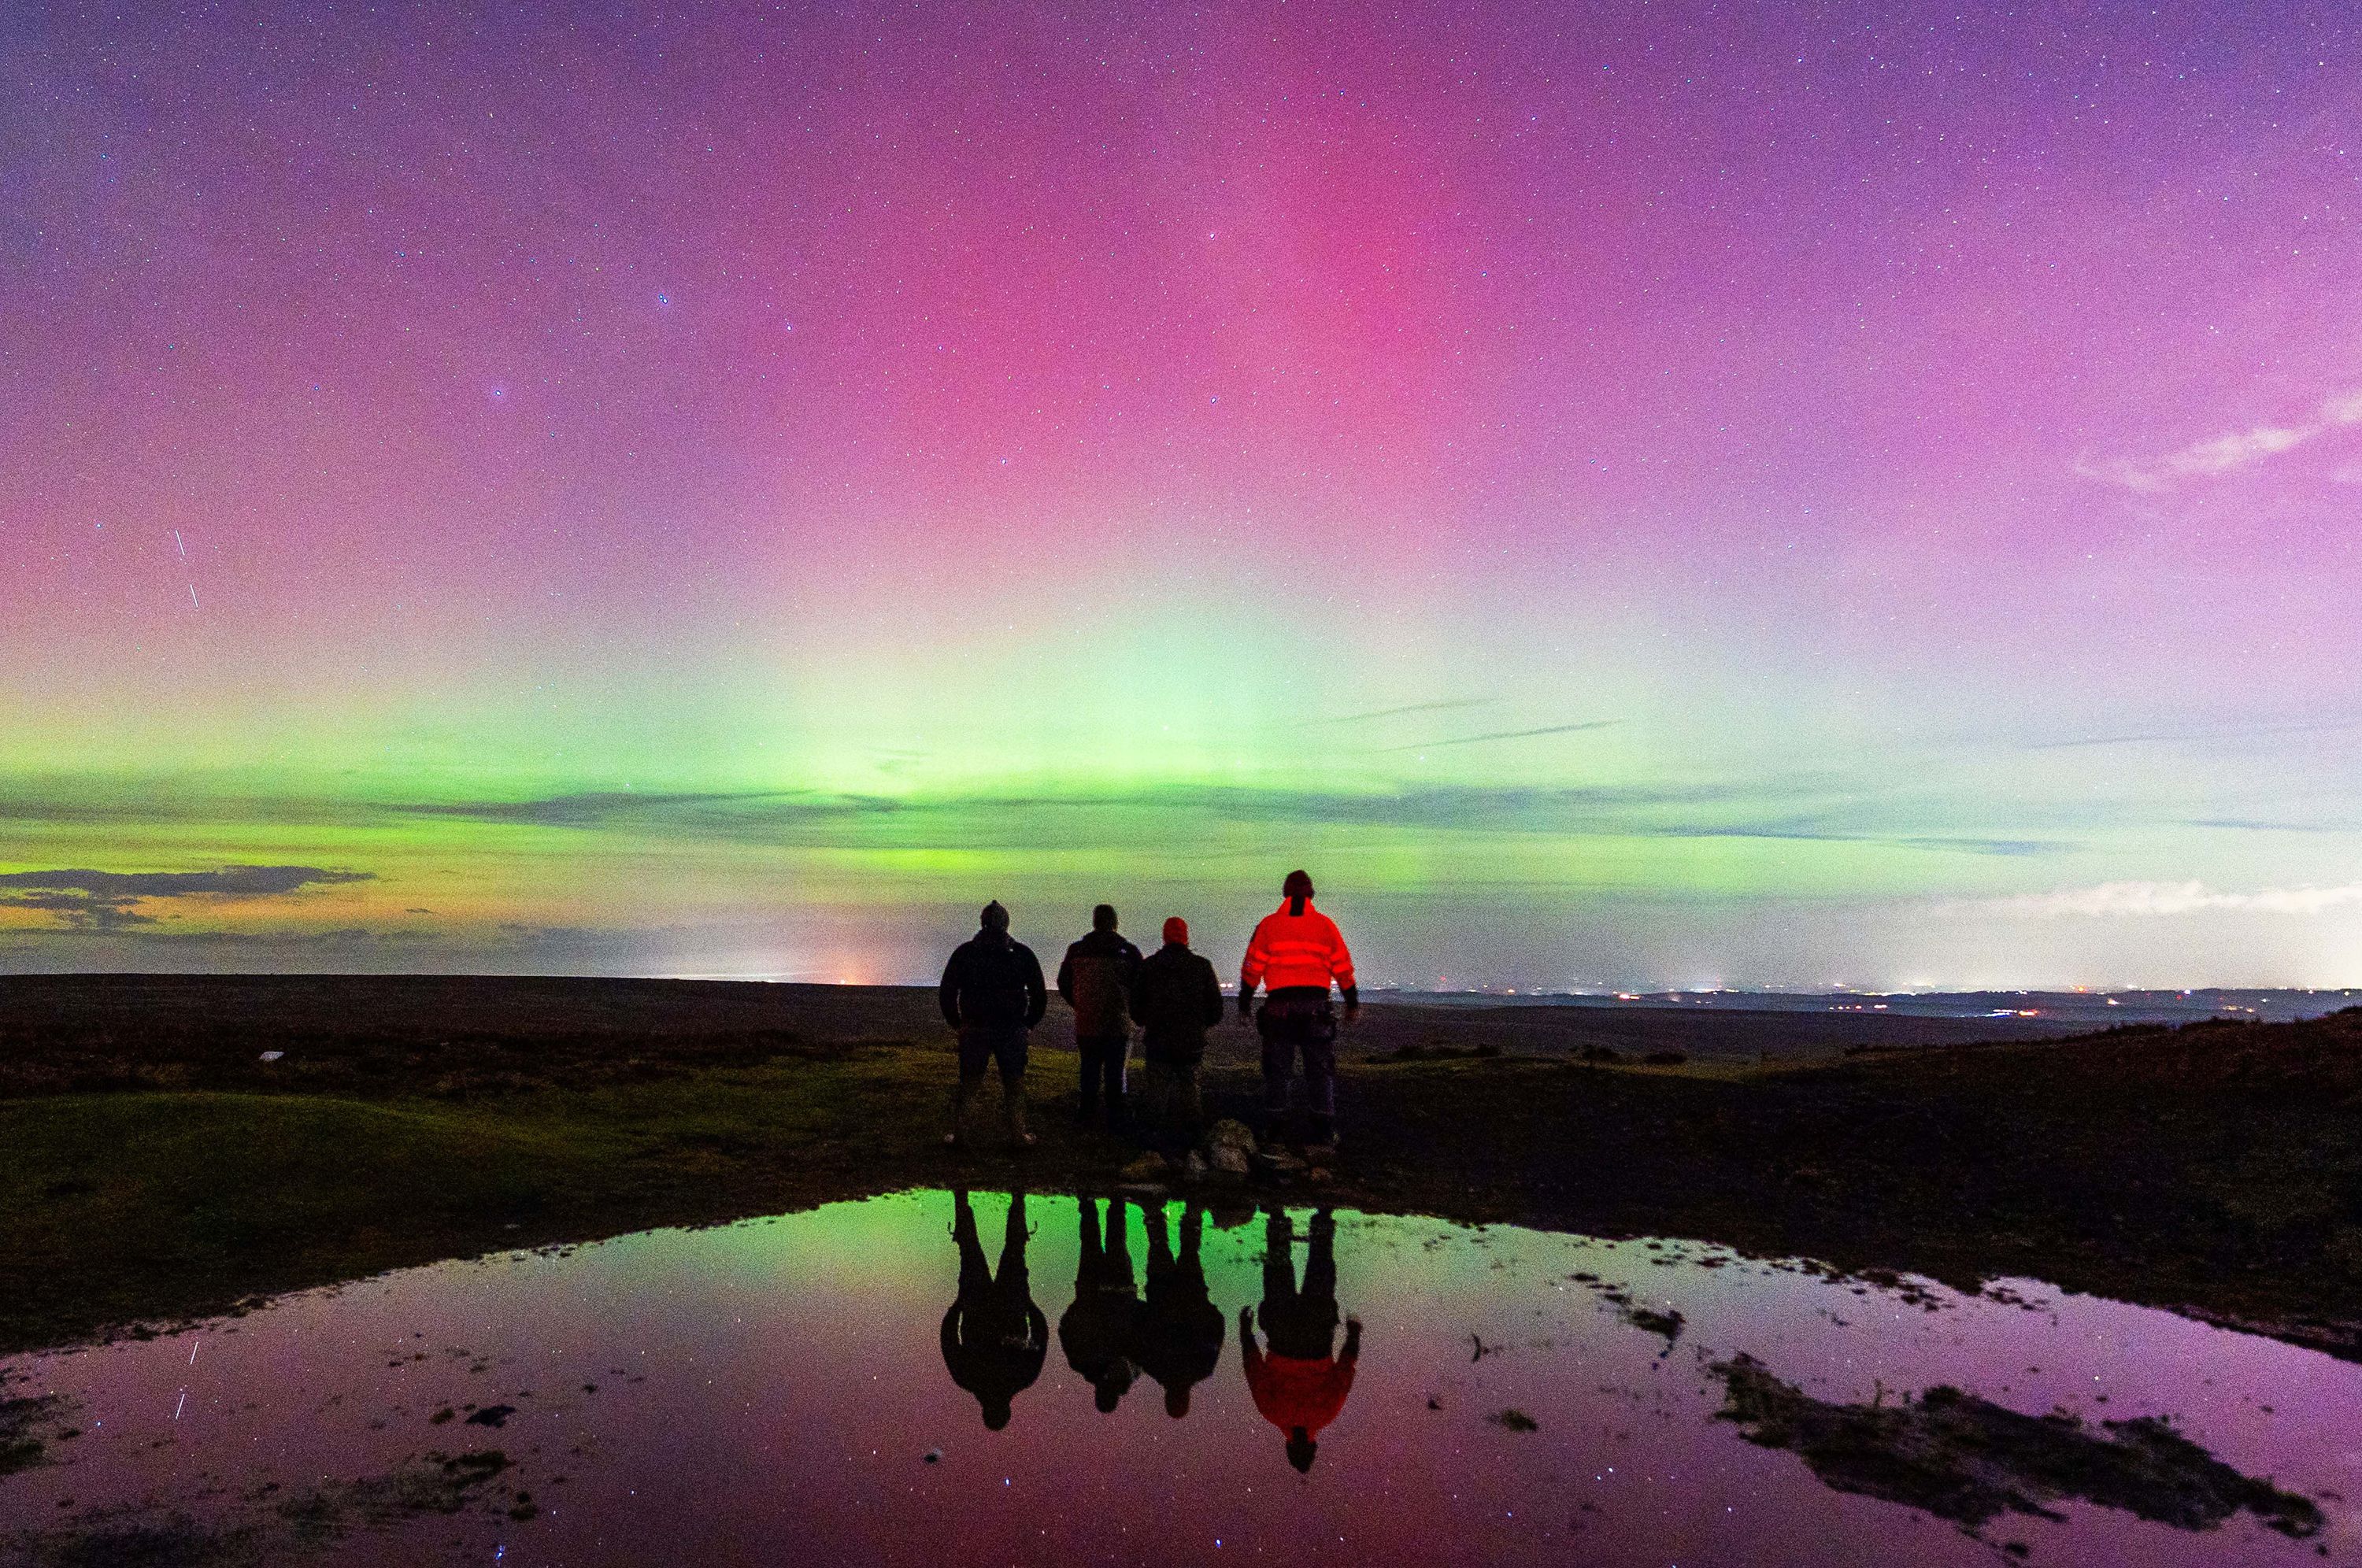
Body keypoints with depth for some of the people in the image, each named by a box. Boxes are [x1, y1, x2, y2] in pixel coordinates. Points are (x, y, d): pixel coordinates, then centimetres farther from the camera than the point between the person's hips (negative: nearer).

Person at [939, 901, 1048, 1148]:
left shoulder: (964, 952, 0)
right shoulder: (1023, 954, 0)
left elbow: (945, 993, 1)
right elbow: (1040, 995, 3)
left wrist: (957, 1024, 12)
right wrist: (1029, 1025, 14)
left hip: (974, 1032, 0)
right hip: (1012, 1032, 0)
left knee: (967, 1084, 10)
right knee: (1014, 1086, 9)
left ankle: (957, 1135, 14)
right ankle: (1018, 1135, 13)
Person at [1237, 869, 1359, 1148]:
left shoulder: (1269, 924, 3)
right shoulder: (1325, 925, 5)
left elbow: (1252, 967, 2)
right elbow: (1343, 968, 7)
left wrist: (1244, 1004, 9)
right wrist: (1352, 1003, 17)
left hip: (1279, 1007, 0)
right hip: (1316, 1006, 0)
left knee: (1277, 1070, 9)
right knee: (1320, 1070, 7)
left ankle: (1273, 1131, 10)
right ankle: (1324, 1133, 6)